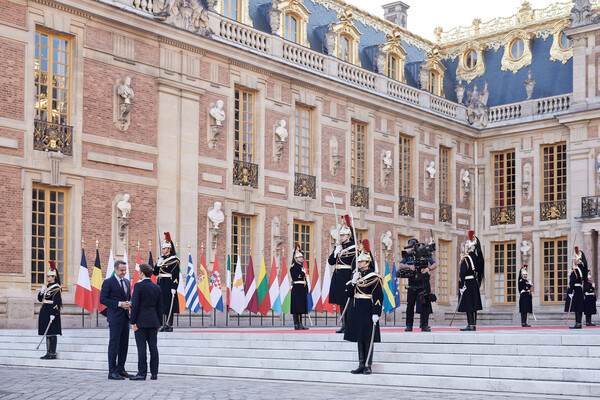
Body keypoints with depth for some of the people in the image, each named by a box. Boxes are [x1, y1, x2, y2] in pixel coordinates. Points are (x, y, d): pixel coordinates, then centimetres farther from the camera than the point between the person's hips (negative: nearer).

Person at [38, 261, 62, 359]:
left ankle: (53, 353, -4)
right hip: (45, 312, 9)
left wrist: (53, 314, -22)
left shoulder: (56, 288, -11)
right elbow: (40, 299, 20)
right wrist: (41, 292, 1)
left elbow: (56, 302, -17)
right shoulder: (47, 287, 16)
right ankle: (48, 353, 15)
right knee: (47, 334, 11)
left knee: (52, 334, -6)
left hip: (51, 312, -9)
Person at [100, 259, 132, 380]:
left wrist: (128, 303, 0)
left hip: (125, 316, 7)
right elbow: (103, 299, -11)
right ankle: (112, 371, -2)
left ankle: (121, 369, 18)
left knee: (124, 344, 10)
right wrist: (119, 304, -17)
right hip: (115, 317, -7)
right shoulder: (108, 282, -6)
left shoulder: (127, 282, 16)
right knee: (114, 344, -5)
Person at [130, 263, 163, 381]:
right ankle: (154, 373, 8)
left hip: (141, 322, -5)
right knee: (153, 347, 6)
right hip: (153, 322, 5)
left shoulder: (139, 286, -8)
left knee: (141, 347, -4)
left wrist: (133, 322, -8)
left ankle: (142, 373, -4)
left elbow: (135, 305, -12)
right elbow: (160, 307, 12)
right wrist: (158, 324, 17)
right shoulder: (157, 287, 9)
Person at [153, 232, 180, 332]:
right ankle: (164, 325, 13)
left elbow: (176, 275, -11)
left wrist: (174, 287, -17)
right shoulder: (161, 259, 14)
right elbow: (155, 272, 14)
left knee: (169, 306, -5)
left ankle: (169, 325, -1)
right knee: (162, 305, 8)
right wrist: (158, 264, -4)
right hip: (161, 286, 7)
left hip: (169, 286, -7)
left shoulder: (174, 260, -7)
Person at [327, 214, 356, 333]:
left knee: (347, 301, -6)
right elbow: (330, 261, 12)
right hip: (337, 276, 7)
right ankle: (344, 325, 15)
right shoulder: (338, 247, 14)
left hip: (346, 276, -7)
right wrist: (335, 253, -6)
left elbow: (354, 264, -11)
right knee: (340, 301, 9)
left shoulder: (353, 248, -7)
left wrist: (353, 278, -18)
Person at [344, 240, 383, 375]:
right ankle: (361, 364, 16)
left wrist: (376, 313, -18)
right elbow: (349, 293, 13)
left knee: (368, 339, -2)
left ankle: (368, 366, 3)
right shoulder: (356, 275, 12)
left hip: (367, 312, -7)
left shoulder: (374, 277, -9)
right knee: (359, 338, 10)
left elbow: (378, 297, -13)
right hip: (356, 311, 7)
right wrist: (353, 282, -4)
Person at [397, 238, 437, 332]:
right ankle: (409, 325, 8)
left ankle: (424, 325, -1)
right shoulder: (408, 255, 8)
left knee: (425, 304, -5)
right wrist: (409, 266, -19)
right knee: (410, 305, 0)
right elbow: (400, 266, 0)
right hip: (412, 284, 1)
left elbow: (435, 265, 2)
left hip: (424, 283, -1)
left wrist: (428, 269, -19)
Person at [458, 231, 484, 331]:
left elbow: (462, 274, -20)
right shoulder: (476, 257, 9)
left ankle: (470, 325, -8)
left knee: (468, 305, -6)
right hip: (475, 283, 8)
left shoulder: (465, 259, -15)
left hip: (467, 284, -8)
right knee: (473, 304, 10)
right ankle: (474, 324, 14)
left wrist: (461, 286, -20)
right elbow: (478, 271, 15)